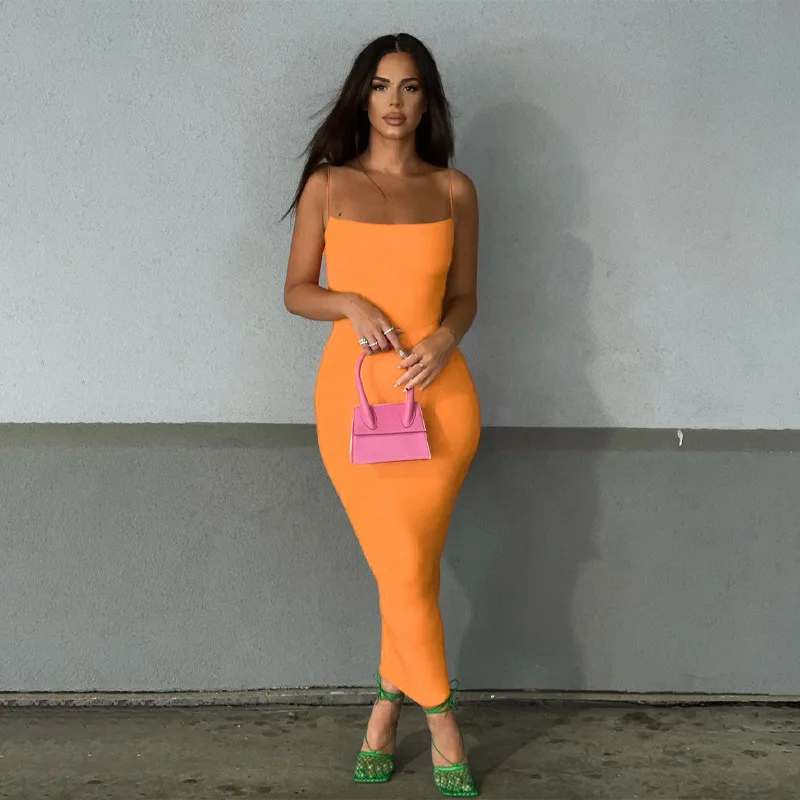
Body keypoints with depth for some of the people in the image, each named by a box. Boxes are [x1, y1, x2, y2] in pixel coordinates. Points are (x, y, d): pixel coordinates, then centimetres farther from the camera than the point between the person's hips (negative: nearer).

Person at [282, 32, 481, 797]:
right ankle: (443, 726, 14)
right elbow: (297, 291, 7)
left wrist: (443, 339, -9)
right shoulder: (328, 184, 5)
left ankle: (384, 713, 23)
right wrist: (352, 304, -13)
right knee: (404, 573, -3)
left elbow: (464, 296, 12)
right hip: (354, 392, -1)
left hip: (438, 396, 1)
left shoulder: (452, 189, 7)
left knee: (410, 572, 4)